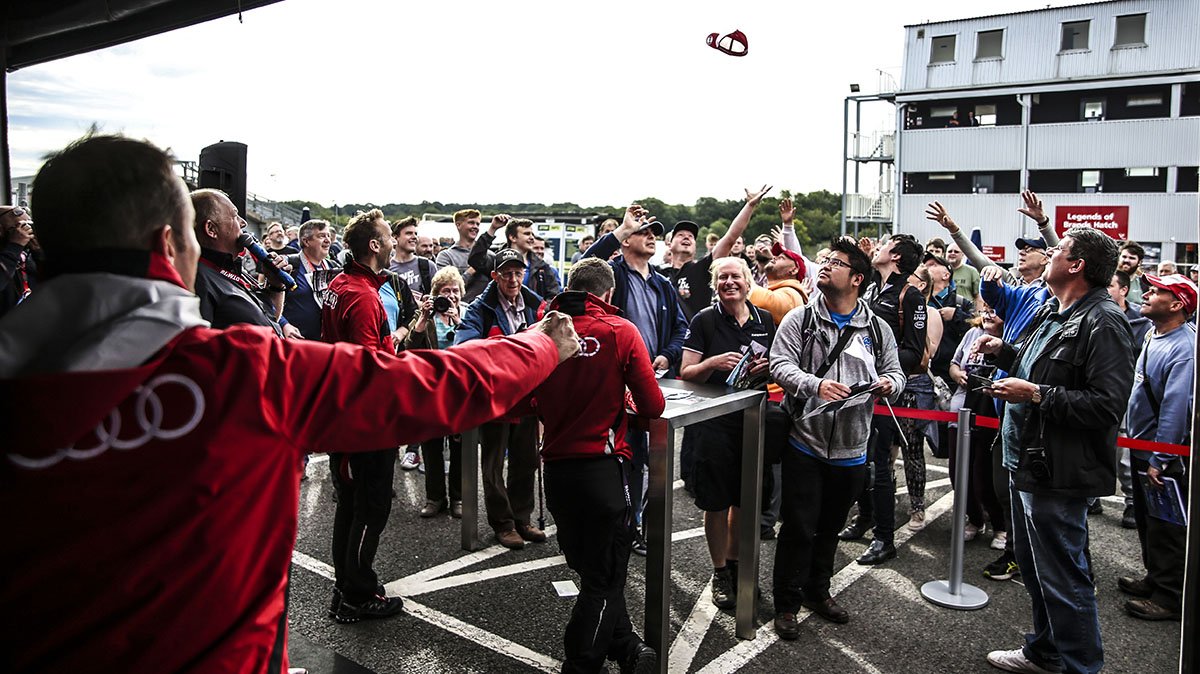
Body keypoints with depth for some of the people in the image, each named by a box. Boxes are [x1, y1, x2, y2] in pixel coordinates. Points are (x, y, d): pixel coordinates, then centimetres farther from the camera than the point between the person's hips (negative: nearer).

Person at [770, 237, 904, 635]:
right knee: (799, 527, 2)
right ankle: (787, 604, 18)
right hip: (806, 443, -3)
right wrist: (815, 384, -29)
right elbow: (780, 365, -12)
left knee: (830, 527, 19)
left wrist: (889, 384, -14)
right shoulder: (801, 319, -3)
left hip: (851, 449, 3)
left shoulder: (877, 329, 5)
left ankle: (817, 592, 38)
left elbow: (895, 372, 10)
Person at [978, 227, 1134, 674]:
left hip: (1058, 472, -11)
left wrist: (1035, 395, -24)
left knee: (1062, 576, 1)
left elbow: (1107, 404, -26)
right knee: (1033, 567, 22)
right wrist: (1004, 352, 11)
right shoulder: (1053, 313, 13)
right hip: (1028, 463, 11)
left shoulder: (1101, 323, -18)